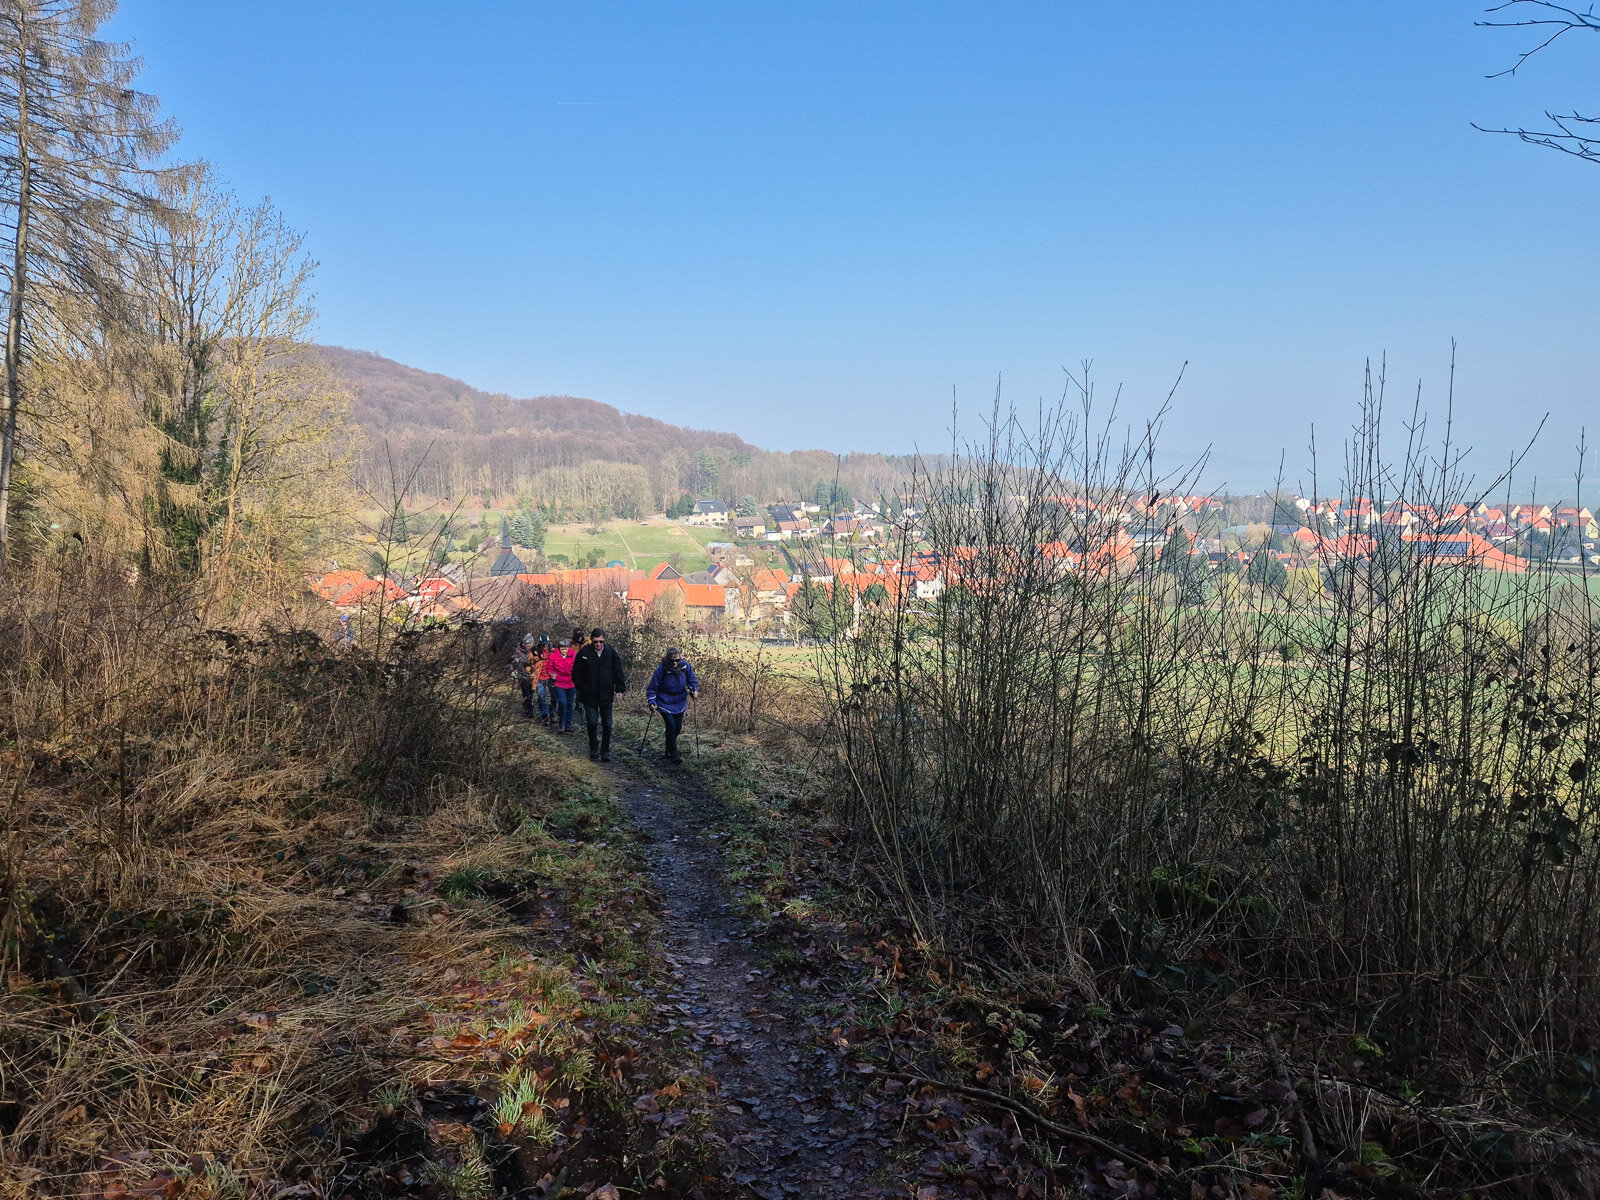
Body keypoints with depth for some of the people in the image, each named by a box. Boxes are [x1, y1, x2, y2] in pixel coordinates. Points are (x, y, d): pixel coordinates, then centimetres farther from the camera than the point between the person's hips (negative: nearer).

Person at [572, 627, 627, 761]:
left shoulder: (611, 652, -1)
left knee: (607, 725, 5)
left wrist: (619, 689, -3)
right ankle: (593, 747, 22)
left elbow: (618, 672, 4)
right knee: (592, 723, -2)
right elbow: (576, 673, 2)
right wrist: (583, 689, -4)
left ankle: (605, 751, 18)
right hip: (590, 696, -1)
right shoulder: (584, 652, -5)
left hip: (606, 695, 1)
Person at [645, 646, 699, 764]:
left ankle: (669, 750, 34)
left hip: (680, 702, 4)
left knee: (678, 727, 10)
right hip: (665, 703, -4)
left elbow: (692, 681, 7)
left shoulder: (686, 666, -11)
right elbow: (652, 688, -11)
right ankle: (674, 754, -6)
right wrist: (652, 703, -18)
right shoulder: (661, 669, -20)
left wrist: (694, 690, -12)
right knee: (671, 726, -16)